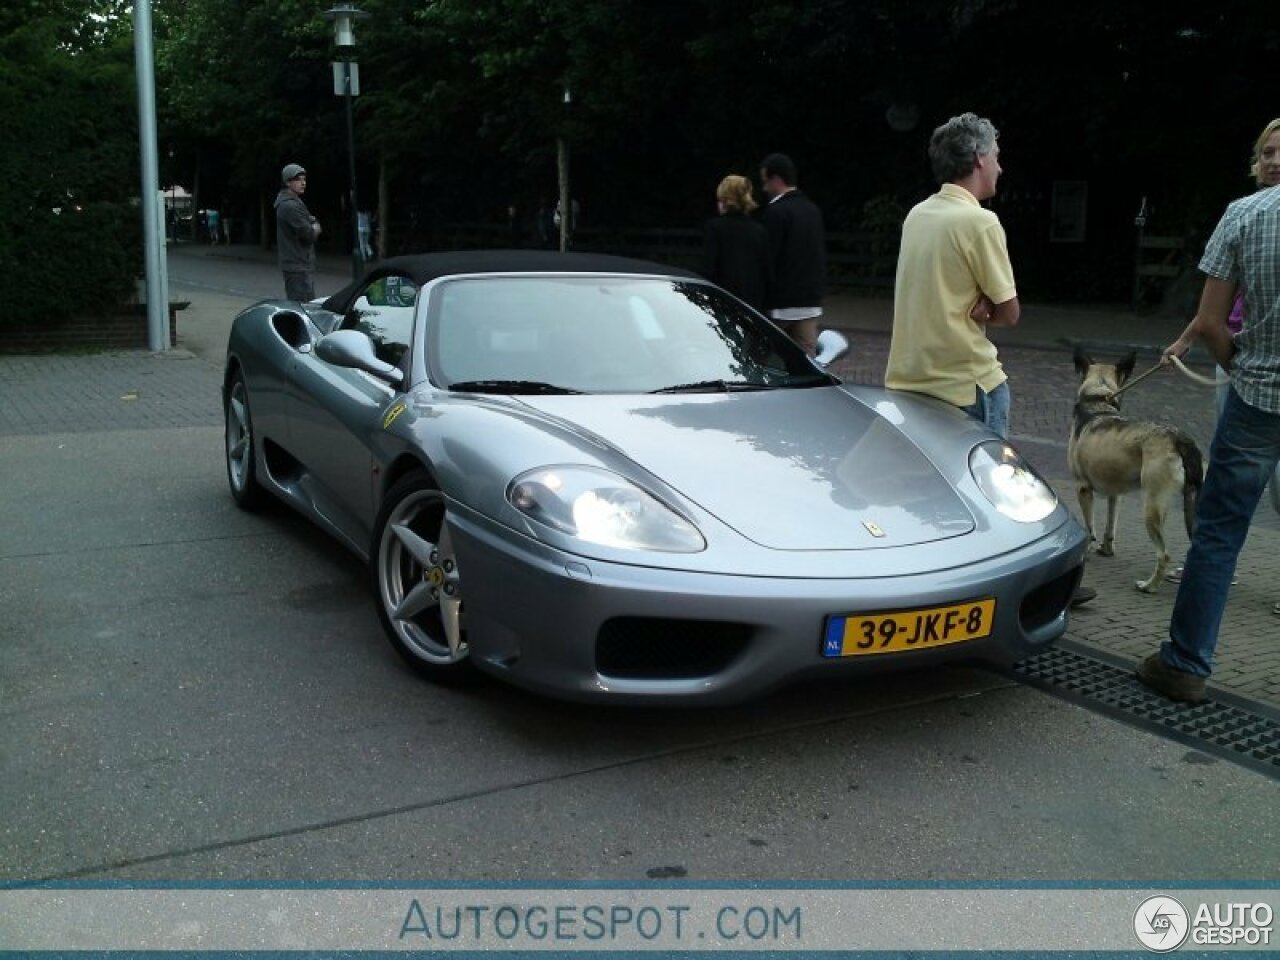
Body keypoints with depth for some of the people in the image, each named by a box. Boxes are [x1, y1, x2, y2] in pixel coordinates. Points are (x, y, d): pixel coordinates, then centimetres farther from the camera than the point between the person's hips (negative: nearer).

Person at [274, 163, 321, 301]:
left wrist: (313, 224, -2)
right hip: (298, 267, -11)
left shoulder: (293, 203, 18)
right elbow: (309, 235, -19)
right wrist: (315, 227, 1)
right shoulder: (290, 206, -16)